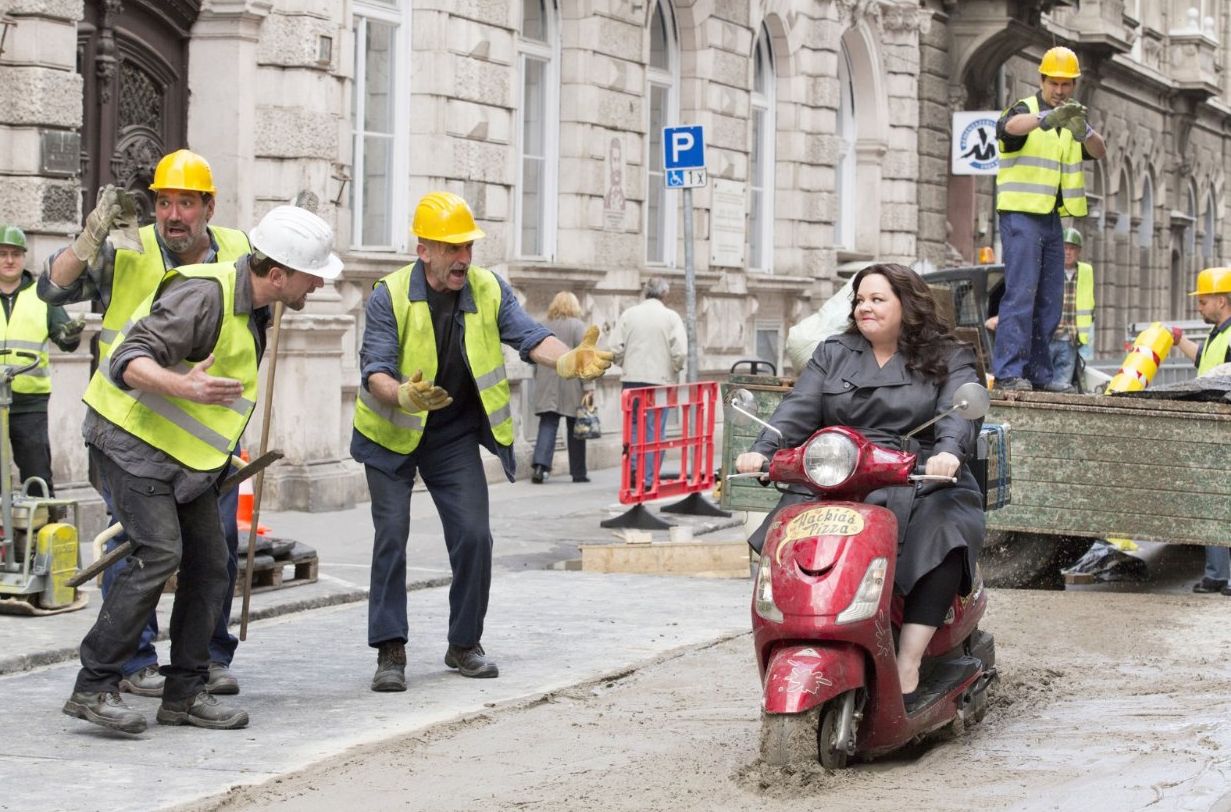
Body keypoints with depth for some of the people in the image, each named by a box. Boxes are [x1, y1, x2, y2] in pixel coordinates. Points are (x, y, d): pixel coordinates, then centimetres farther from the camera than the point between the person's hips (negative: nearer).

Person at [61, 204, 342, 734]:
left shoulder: (254, 307, 8)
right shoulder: (204, 293, -22)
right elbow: (130, 361, -28)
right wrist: (184, 386, -46)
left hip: (184, 452, 10)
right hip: (132, 437, -10)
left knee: (209, 563, 4)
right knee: (158, 555, -19)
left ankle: (184, 694, 11)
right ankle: (92, 688, -15)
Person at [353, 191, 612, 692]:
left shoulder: (489, 291, -7)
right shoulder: (390, 297, -18)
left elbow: (528, 335, -19)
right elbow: (375, 370, -26)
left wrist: (566, 360, -41)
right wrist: (404, 395, -49)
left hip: (455, 435, 3)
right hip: (392, 434, -3)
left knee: (474, 535, -3)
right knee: (391, 535, -10)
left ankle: (465, 644, 13)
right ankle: (390, 651, -4)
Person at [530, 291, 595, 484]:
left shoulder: (543, 326, 8)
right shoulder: (577, 326, -4)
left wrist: (539, 381, 19)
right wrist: (588, 387, -10)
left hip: (546, 387, 3)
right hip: (571, 387, -3)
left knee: (547, 425, 1)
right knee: (575, 429, 7)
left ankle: (540, 463, -19)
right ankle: (578, 472, 12)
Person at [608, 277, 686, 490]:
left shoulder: (628, 314, 2)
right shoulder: (671, 317, -4)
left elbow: (616, 350, -2)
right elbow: (680, 353, -10)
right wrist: (674, 369, 9)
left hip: (632, 378, 2)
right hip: (660, 379, -2)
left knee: (634, 424, 15)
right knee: (655, 429, 3)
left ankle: (633, 467, 3)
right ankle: (649, 478, 1)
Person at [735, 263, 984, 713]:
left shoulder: (949, 359, 10)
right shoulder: (833, 354, 20)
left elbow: (958, 412, -8)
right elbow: (799, 408, 7)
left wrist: (949, 453, -31)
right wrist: (761, 450, -13)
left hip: (920, 486, -3)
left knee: (942, 533, -35)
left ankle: (908, 665, -36)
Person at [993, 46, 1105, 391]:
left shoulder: (1073, 118, 15)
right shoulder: (1026, 110, -3)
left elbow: (1099, 152, -3)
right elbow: (1012, 126, -29)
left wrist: (1083, 132, -26)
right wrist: (1048, 118, -49)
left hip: (1052, 218, 7)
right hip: (1021, 215, -7)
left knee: (1050, 300, 7)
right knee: (1021, 293, -14)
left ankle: (1039, 373, 12)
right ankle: (1009, 371, -16)